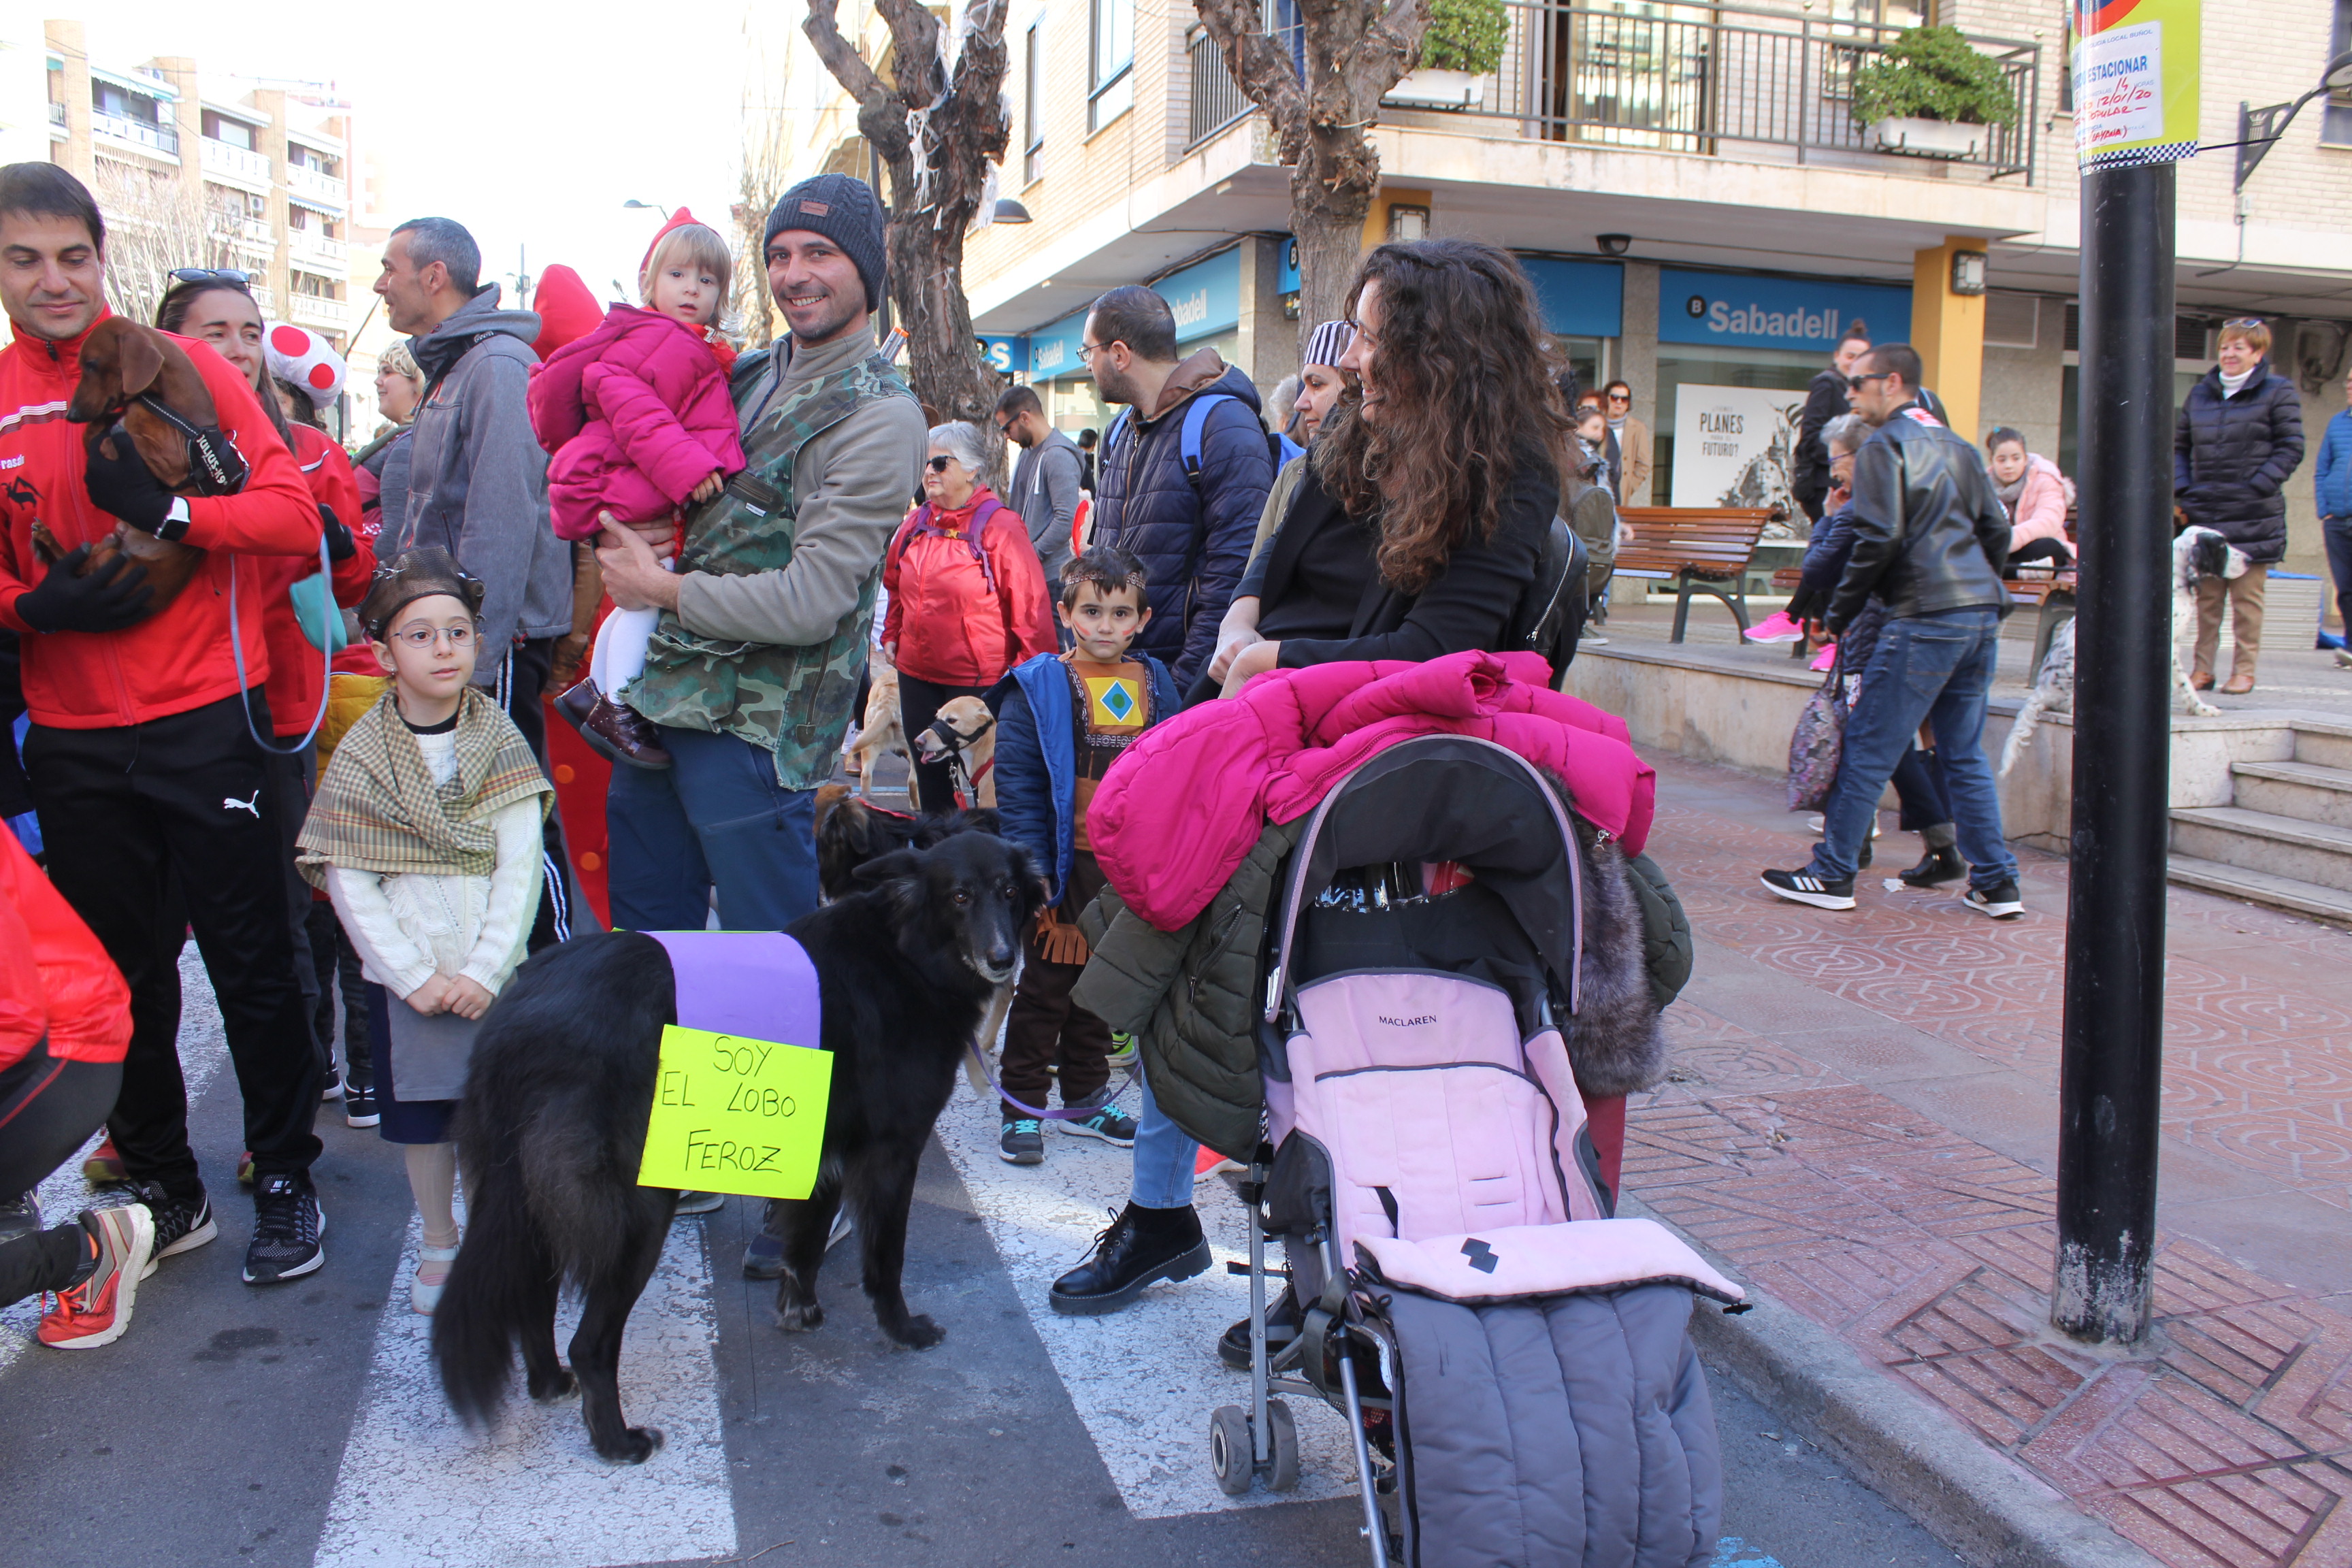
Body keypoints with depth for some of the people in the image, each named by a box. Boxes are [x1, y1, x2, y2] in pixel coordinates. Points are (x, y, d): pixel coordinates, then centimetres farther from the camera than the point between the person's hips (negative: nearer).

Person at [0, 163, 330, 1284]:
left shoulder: (182, 369, -3)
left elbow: (294, 517, -8)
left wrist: (170, 511, -21)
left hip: (206, 719, -3)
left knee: (250, 960, 4)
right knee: (122, 972, 13)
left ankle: (285, 1179, 20)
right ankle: (162, 1188, 29)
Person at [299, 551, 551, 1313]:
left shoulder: (500, 742, -3)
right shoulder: (360, 755, -3)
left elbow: (520, 868, -5)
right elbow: (349, 883, -4)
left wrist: (482, 970, -12)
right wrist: (417, 976, -10)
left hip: (493, 974, 0)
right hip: (403, 978, 0)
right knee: (421, 1115, 9)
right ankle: (438, 1245, 28)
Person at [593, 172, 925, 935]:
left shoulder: (878, 416, -13)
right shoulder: (749, 374, 12)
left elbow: (811, 604, -20)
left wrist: (663, 587, -9)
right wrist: (623, 529, 0)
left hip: (754, 726, -8)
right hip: (661, 700, 8)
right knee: (646, 932, 18)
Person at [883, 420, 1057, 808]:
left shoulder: (999, 526, -12)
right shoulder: (916, 525, 7)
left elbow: (1029, 601, -14)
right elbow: (895, 584, 24)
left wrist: (1033, 668, -15)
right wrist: (891, 634, 14)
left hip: (978, 679, -6)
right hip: (916, 673, 7)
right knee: (928, 775, 16)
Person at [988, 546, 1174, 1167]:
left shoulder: (1155, 685, 5)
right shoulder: (1038, 688, -9)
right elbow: (1017, 784, -12)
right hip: (1069, 867, -4)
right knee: (1046, 986, 6)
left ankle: (1085, 1097, 32)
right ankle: (1022, 1107, 18)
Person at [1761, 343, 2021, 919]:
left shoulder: (1885, 446, -5)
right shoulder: (1957, 446, 19)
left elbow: (1878, 540, -13)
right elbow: (1996, 530, 18)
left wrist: (1839, 615, -6)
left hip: (1925, 619, -8)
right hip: (1982, 617, 8)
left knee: (1867, 751, -1)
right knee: (1964, 755, 13)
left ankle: (1831, 875, 3)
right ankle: (1996, 883, 14)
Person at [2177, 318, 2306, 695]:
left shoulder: (2278, 392, 1)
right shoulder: (2200, 393, 13)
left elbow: (2290, 448, -2)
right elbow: (2180, 445, 18)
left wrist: (2258, 487, -13)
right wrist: (2181, 488, 2)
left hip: (2253, 516, -4)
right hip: (2204, 513, 4)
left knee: (2247, 595, -1)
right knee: (2206, 594, 6)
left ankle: (2244, 670, 4)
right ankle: (2203, 668, 11)